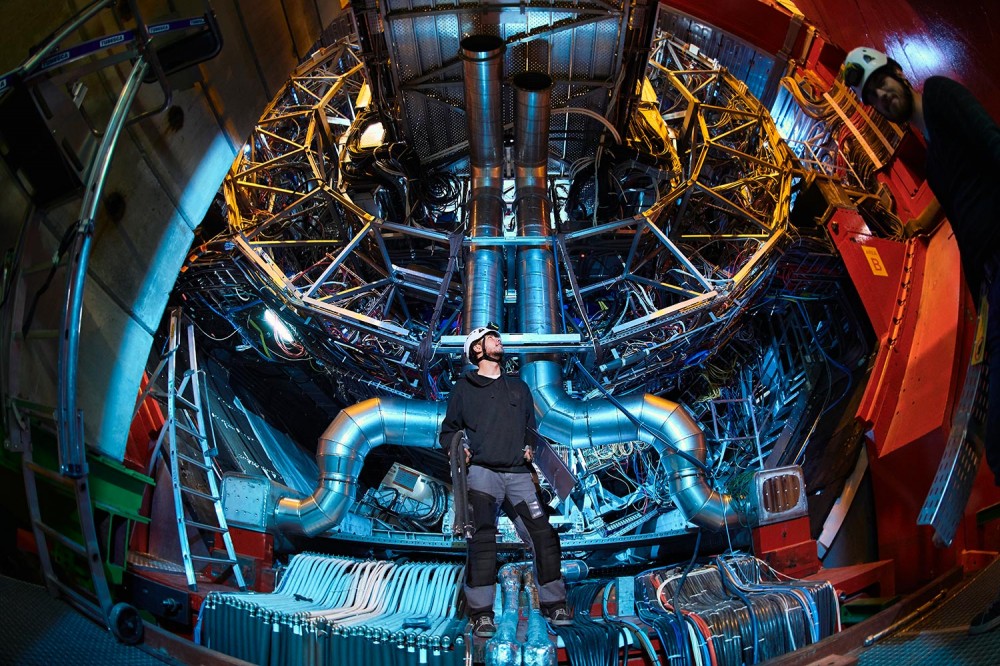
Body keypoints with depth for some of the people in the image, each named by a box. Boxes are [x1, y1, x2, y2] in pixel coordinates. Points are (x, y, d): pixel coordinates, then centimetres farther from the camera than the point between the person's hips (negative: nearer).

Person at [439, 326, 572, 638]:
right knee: (482, 540, -14)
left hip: (519, 474, 3)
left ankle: (554, 605, 8)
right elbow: (448, 431, 15)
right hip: (482, 471, -3)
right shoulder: (464, 389, 13)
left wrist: (530, 448, 8)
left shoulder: (519, 387, 24)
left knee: (544, 535, -4)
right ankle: (482, 614, -7)